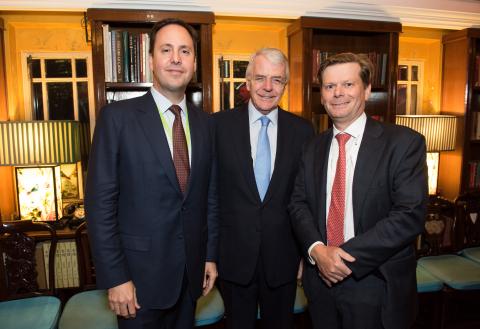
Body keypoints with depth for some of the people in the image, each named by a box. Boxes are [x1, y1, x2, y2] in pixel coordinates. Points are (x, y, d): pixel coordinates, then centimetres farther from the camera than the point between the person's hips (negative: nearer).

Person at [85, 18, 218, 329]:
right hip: (140, 271, -4)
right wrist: (115, 278, -12)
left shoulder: (205, 122, 3)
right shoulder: (118, 116, -10)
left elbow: (210, 196, 7)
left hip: (191, 270, 4)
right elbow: (100, 202, -12)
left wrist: (211, 255, 8)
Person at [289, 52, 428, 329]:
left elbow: (410, 215, -17)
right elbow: (298, 203, 3)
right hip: (321, 278, 4)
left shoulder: (405, 142, -10)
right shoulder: (314, 147, 5)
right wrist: (317, 249, -14)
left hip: (377, 285, -3)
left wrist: (345, 255, -18)